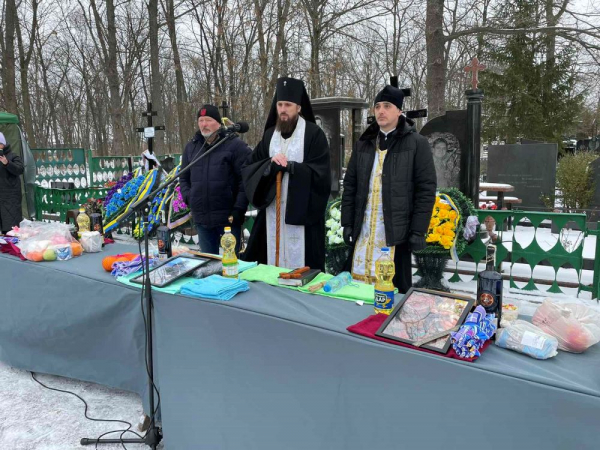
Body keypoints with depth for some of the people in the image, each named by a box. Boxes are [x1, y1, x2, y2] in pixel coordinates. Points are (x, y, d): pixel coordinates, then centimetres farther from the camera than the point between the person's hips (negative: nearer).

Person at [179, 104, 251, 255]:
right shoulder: (191, 147, 12)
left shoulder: (235, 145, -6)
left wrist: (239, 209, -15)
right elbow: (184, 178, 22)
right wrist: (188, 198, 5)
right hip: (201, 218, 5)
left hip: (228, 218, -5)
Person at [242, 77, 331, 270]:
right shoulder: (269, 134, 12)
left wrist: (289, 166, -15)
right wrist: (270, 164, -11)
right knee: (272, 266, 8)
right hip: (272, 212, 5)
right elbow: (248, 169, 7)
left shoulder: (314, 134, -4)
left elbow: (320, 173, -11)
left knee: (299, 263, -1)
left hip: (302, 213, -4)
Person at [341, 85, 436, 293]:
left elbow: (426, 189, -5)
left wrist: (418, 231, -9)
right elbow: (350, 185, 12)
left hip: (396, 230, -4)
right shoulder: (363, 144, 11)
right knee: (358, 281, 8)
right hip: (363, 229, 4)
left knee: (395, 287, 4)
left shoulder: (417, 143, -2)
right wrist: (347, 223, 6)